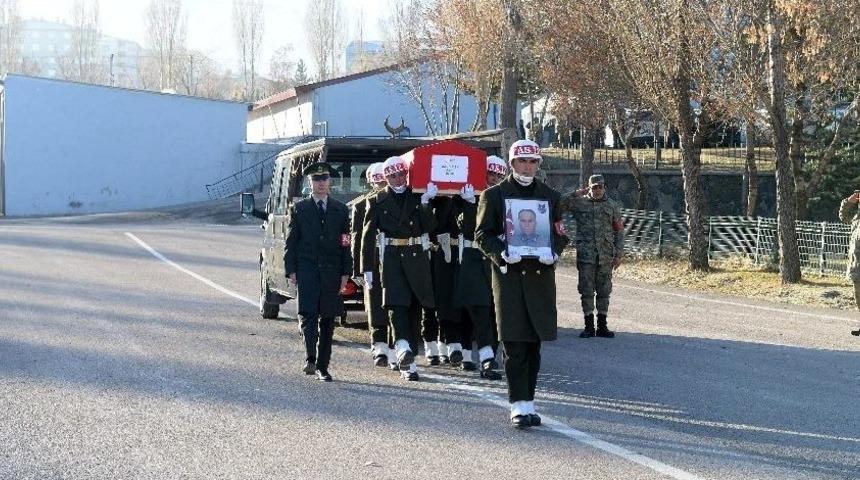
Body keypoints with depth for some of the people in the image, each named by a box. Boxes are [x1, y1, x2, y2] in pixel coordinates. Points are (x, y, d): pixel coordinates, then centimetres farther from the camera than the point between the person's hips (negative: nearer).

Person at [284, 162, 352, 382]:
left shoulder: (341, 210, 11)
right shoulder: (299, 208, 6)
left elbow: (346, 243, 9)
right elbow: (291, 241, 4)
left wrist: (345, 272, 1)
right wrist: (291, 270, -5)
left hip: (331, 271, 2)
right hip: (307, 269, -2)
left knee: (328, 318, 5)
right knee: (308, 313, -15)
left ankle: (322, 365, 11)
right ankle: (310, 358, -20)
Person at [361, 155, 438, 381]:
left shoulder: (418, 197, 11)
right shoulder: (377, 201, 6)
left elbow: (430, 226, 1)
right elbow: (367, 236, 3)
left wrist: (425, 203, -13)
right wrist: (367, 269, -3)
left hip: (417, 258, 2)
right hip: (392, 258, -2)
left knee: (414, 307, 5)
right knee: (397, 304, -18)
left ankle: (408, 360, 14)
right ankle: (403, 349, -34)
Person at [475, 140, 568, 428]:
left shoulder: (551, 196, 13)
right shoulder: (494, 195, 3)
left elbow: (560, 234, 14)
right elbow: (482, 234, 2)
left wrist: (553, 253, -7)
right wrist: (501, 253, -16)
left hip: (540, 275, 3)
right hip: (509, 274, -3)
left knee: (534, 343, 8)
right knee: (515, 345, -6)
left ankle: (528, 402, 16)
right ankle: (519, 405, -4)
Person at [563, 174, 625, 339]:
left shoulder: (612, 206, 8)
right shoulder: (580, 203, 3)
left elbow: (619, 231, 9)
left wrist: (618, 255, 3)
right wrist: (577, 194, -9)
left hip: (606, 256, 1)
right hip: (585, 255, -1)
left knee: (604, 291, 6)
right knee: (586, 291, 1)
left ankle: (602, 326, 14)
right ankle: (589, 326, 9)